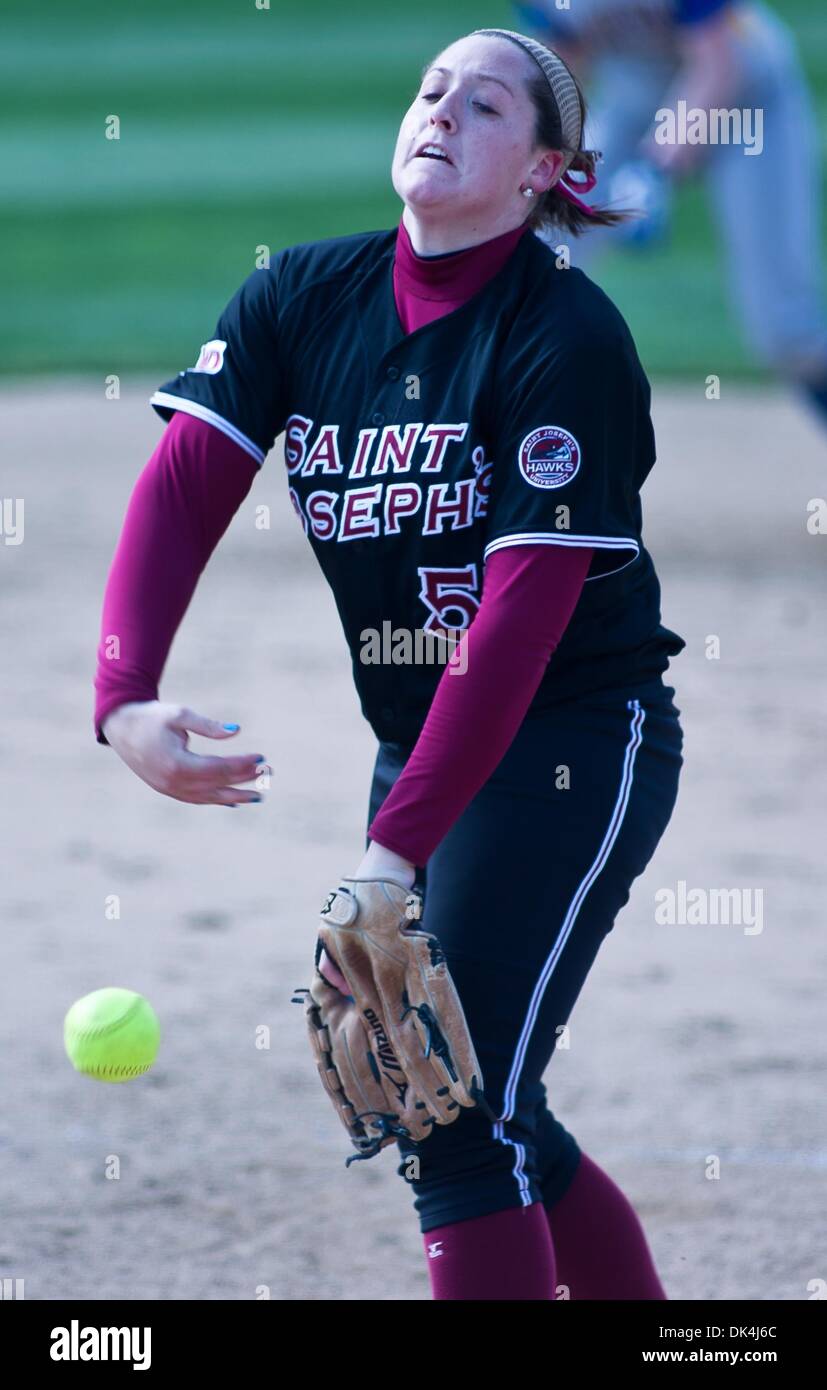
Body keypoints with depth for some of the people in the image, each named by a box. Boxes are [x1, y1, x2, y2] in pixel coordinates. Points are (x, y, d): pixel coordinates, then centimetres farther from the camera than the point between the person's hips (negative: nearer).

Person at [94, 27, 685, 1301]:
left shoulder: (569, 340, -18)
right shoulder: (303, 299, 0)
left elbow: (521, 620, -23)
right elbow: (183, 490, -10)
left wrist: (393, 854, -28)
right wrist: (127, 699, -28)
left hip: (570, 750, -7)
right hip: (419, 749, 7)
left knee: (458, 1117, -16)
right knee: (486, 1120, 13)